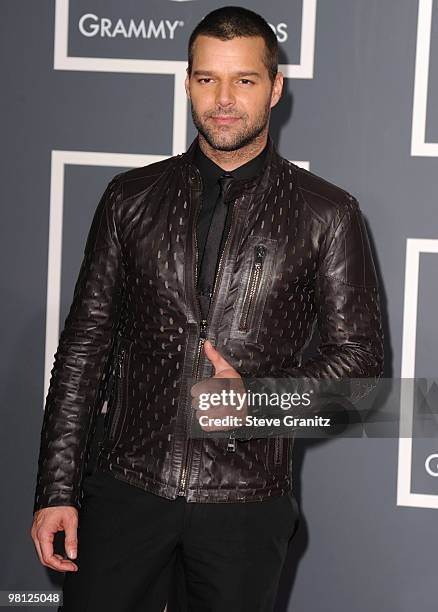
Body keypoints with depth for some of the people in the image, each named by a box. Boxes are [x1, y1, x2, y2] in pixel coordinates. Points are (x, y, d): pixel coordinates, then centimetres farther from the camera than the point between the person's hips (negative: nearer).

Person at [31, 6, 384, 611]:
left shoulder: (326, 214, 0)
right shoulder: (132, 197, 5)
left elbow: (360, 356, 2)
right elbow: (83, 346, 5)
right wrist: (57, 491, 0)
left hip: (246, 499, -1)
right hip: (128, 486, 1)